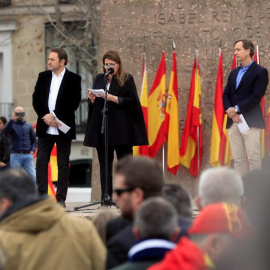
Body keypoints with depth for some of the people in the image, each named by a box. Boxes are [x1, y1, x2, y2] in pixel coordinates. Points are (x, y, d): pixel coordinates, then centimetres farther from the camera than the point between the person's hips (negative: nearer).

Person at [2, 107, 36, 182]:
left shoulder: (28, 126, 14)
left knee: (33, 177, -7)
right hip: (16, 155, -2)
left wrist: (32, 150, 0)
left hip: (28, 156, 2)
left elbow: (34, 140, 17)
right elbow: (4, 131, -18)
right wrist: (12, 120, -25)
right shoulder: (12, 125, 4)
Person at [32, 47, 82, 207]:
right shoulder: (43, 77, 10)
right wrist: (45, 116, -9)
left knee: (63, 164, 2)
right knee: (41, 162, -2)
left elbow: (74, 103, -9)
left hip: (64, 128, -3)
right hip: (45, 128, 3)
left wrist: (54, 115, -14)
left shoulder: (74, 79, -1)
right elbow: (36, 99, 6)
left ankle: (61, 199, 6)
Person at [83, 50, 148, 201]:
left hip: (121, 128, -5)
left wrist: (114, 98, -18)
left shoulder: (127, 80, 1)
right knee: (105, 164, 5)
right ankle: (105, 198, 7)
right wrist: (92, 99, -3)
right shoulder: (99, 79, 16)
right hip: (101, 126, 5)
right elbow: (93, 104, 20)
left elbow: (132, 101, -8)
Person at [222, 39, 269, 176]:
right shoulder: (234, 73, 18)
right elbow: (226, 94, 13)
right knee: (238, 158, 5)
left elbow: (256, 96, -12)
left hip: (250, 121, -7)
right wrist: (230, 111, -7)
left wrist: (236, 109, -13)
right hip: (233, 121, 7)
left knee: (254, 157, -9)